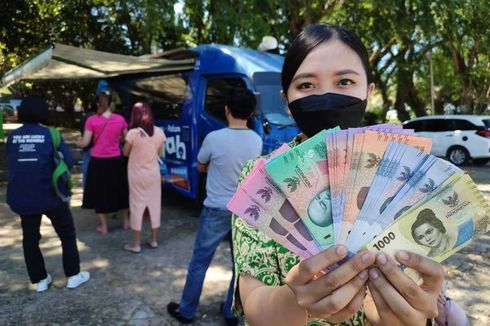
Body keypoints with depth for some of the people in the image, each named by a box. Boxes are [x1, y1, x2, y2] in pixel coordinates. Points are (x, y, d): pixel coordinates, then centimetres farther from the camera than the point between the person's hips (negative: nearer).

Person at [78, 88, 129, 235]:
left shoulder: (91, 120, -8)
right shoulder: (120, 119, -3)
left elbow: (85, 143, -6)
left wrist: (78, 142, 16)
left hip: (98, 161, -2)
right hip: (116, 160, 2)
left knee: (100, 192, 11)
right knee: (120, 190, 18)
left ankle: (104, 227, 19)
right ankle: (126, 221, 29)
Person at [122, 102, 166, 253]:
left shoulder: (133, 133, -16)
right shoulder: (159, 132, -6)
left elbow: (125, 153, -2)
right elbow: (160, 154, 5)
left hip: (137, 174, -3)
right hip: (154, 173, 3)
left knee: (137, 206, 5)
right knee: (154, 205, 13)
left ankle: (136, 244, 13)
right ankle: (153, 240, 24)